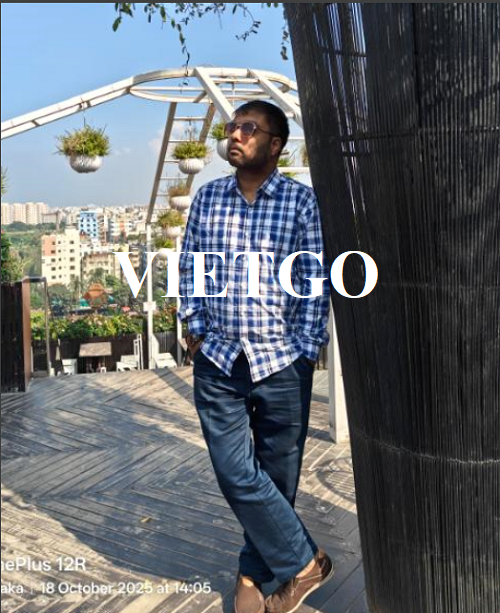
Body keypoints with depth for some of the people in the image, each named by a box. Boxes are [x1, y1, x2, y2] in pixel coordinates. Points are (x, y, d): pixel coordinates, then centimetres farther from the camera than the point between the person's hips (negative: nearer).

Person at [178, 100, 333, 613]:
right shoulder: (207, 197, 7)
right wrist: (196, 329, 2)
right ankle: (303, 563, 19)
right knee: (236, 474, -1)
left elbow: (316, 278, -4)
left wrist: (303, 350, -7)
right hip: (218, 360, 3)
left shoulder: (301, 200, -3)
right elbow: (188, 267, 12)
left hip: (283, 362, -2)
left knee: (276, 477, 9)